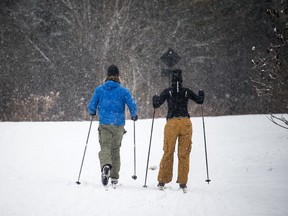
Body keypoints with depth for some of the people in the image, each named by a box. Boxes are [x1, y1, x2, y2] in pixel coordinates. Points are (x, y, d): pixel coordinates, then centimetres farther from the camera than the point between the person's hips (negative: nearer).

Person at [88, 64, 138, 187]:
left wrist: (93, 113, 27)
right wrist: (134, 116, 17)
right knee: (115, 149, 13)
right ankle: (114, 177, 15)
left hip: (104, 124, -1)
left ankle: (106, 165, -41)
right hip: (119, 124, 1)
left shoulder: (99, 89, 2)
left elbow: (91, 106, 4)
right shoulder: (123, 91, 1)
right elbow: (132, 105, -4)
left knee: (105, 147, -8)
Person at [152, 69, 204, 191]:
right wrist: (201, 94, 36)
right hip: (186, 122, 1)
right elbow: (200, 100, 15)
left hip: (172, 123, -1)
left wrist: (155, 98, 19)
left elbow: (156, 104, -2)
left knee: (168, 153, 6)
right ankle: (183, 183, 3)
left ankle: (162, 181, 6)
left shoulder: (167, 92, 3)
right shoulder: (187, 92, 7)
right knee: (184, 154, 5)